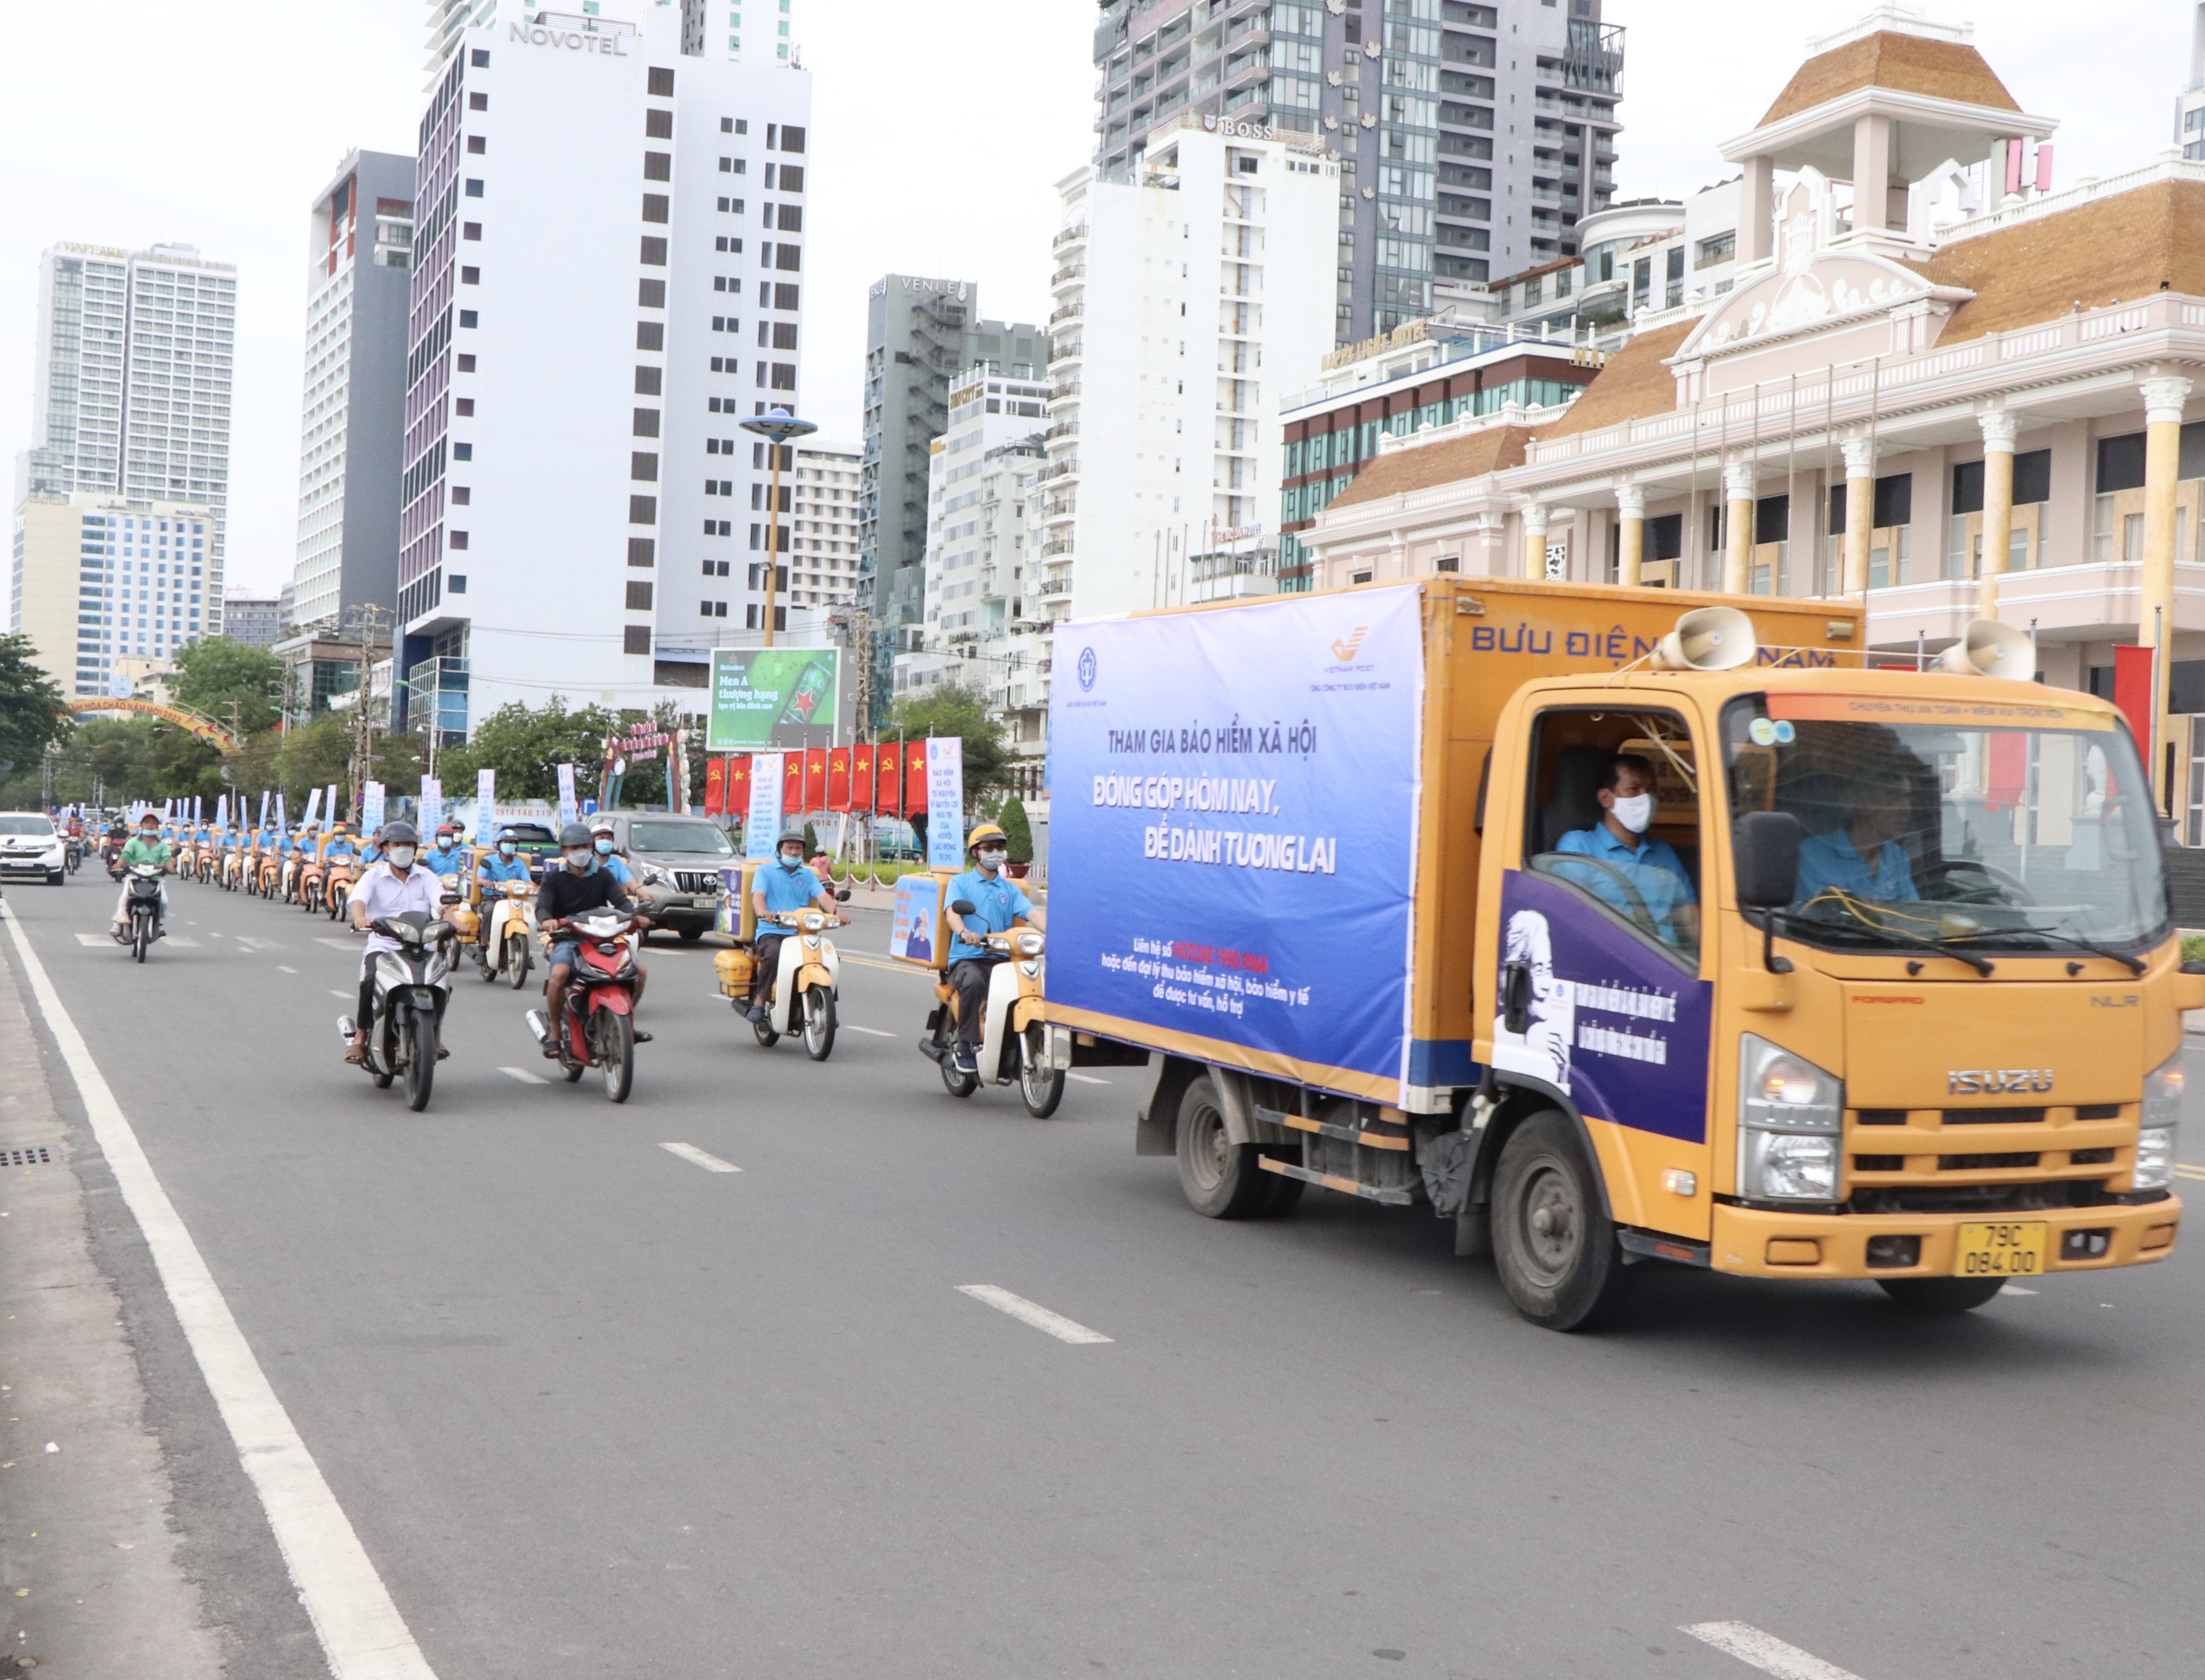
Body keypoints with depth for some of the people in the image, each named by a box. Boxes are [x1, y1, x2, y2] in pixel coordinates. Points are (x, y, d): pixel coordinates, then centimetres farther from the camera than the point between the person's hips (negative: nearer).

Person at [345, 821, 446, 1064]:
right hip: (382, 945, -2)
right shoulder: (374, 876, 7)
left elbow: (440, 901, -4)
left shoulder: (425, 877, 12)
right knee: (371, 981, -31)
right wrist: (360, 917, -36)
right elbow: (358, 899, -12)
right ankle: (360, 1037, -15)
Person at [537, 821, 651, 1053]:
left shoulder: (603, 876, 13)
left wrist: (635, 916, -24)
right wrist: (546, 920, -36)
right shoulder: (554, 879, 5)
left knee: (640, 971, -13)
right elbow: (542, 905, -11)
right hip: (567, 940, -3)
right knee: (559, 974, -35)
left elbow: (620, 899, -1)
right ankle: (555, 1032, -18)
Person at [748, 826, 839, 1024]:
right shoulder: (765, 871, 10)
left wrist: (835, 912, -19)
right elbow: (758, 895, -7)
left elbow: (822, 896, 4)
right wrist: (763, 913, -31)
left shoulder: (807, 875, 21)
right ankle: (759, 1003, -27)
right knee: (773, 955, -37)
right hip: (771, 932, -4)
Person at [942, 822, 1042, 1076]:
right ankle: (966, 1046, -27)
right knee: (973, 982, -37)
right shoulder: (961, 883, 11)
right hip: (966, 958, -3)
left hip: (1000, 959, 3)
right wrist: (964, 933, -33)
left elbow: (1031, 913, 2)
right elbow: (953, 912, -9)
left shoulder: (1010, 889, 20)